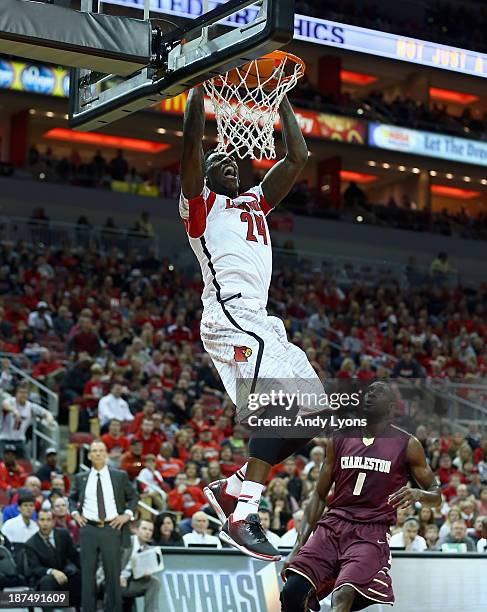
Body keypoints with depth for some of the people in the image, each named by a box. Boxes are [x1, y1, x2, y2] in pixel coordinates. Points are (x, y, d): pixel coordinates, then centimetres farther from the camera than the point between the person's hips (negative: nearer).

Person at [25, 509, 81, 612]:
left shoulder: (63, 534, -1)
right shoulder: (31, 544, -10)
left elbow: (75, 557, 5)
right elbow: (35, 569, -19)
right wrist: (52, 572, -37)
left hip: (66, 576, 3)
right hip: (45, 578, -3)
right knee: (47, 580, -37)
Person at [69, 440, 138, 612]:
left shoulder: (120, 476, 5)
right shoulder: (80, 478, 8)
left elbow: (133, 497, 13)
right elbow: (72, 498, 23)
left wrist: (127, 514, -2)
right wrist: (75, 513, 5)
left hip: (112, 528, -1)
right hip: (88, 529, 1)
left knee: (113, 573, 3)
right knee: (88, 573, 3)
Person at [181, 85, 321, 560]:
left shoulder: (256, 202, 30)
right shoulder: (200, 201, 11)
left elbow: (297, 157, 29)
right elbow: (191, 137, -2)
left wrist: (282, 98, 29)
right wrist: (200, 81, 3)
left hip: (258, 321, 9)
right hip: (230, 316, -9)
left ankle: (231, 488, 6)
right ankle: (243, 519, -29)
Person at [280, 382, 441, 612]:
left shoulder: (407, 445, 2)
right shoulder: (340, 439, 11)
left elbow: (436, 497, 8)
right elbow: (319, 496, 13)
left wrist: (418, 494, -17)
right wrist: (298, 547, 4)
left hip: (371, 534, -4)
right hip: (332, 526, 4)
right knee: (292, 591, -14)